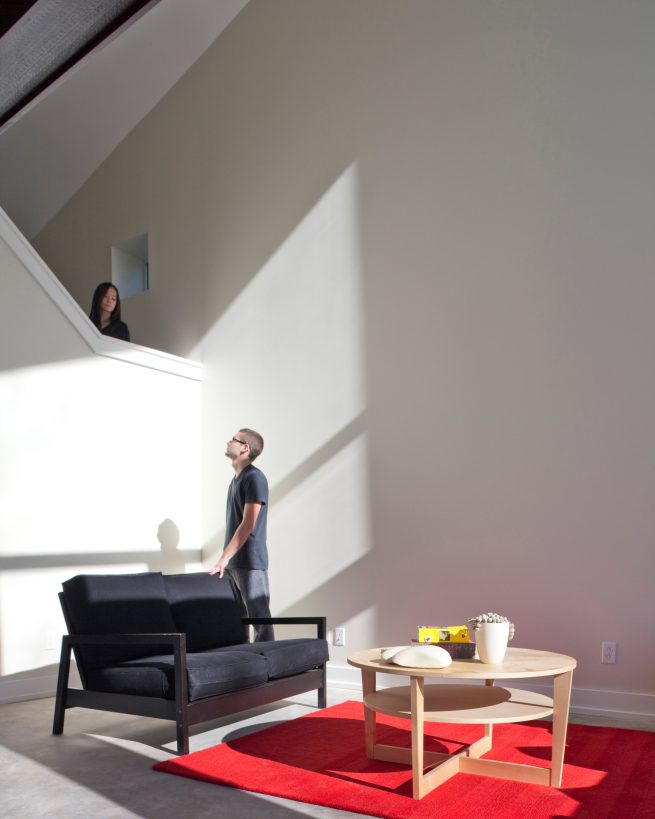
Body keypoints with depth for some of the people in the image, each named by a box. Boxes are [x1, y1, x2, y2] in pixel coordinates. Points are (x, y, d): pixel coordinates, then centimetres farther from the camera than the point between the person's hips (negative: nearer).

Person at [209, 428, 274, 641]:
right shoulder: (236, 478, 16)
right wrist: (226, 559, 15)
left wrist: (224, 557, -19)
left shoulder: (255, 477, -11)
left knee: (259, 618, -4)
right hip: (233, 562, 9)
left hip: (250, 561, -9)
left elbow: (248, 524, -17)